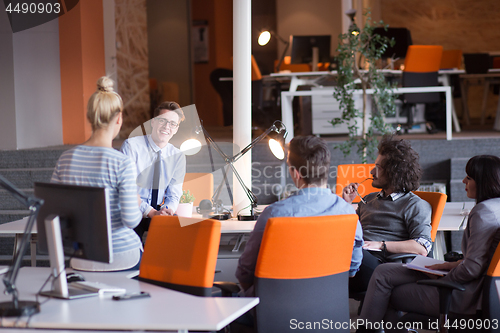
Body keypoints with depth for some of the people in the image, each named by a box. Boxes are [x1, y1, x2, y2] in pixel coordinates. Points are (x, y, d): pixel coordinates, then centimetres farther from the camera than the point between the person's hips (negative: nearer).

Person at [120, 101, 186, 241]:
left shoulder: (178, 156, 7)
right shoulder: (131, 146, -7)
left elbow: (173, 195, 6)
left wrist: (166, 210, -19)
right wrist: (151, 212, -25)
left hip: (158, 211, 4)